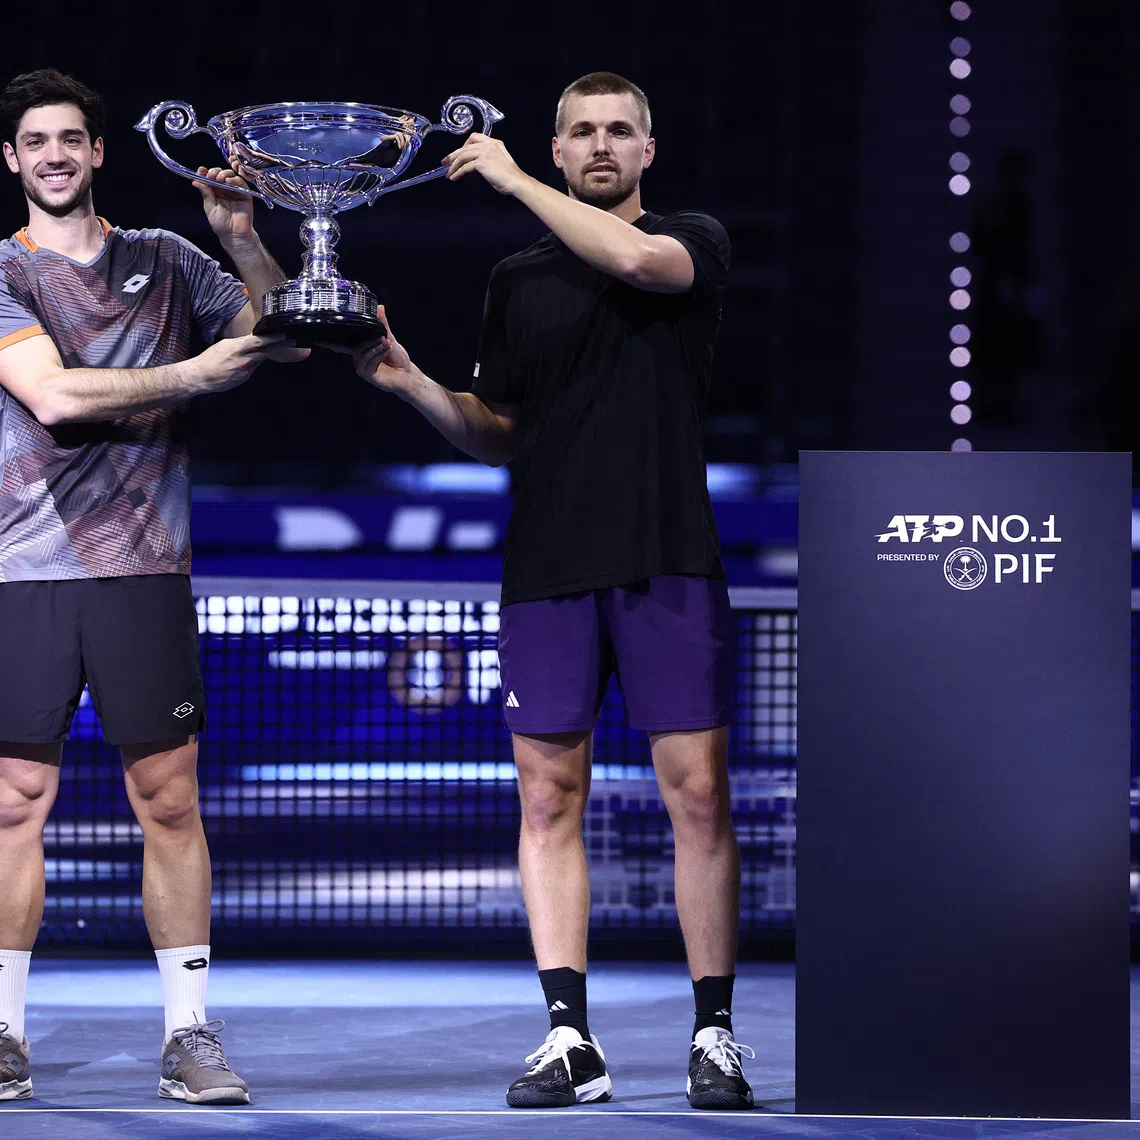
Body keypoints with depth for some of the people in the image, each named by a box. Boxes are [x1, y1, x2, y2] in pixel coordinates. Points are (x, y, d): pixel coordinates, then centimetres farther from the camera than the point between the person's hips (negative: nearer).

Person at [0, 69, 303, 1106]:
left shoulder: (163, 262, 14)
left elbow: (288, 338, 14)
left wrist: (243, 242, -1)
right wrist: (192, 375, -8)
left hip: (144, 566, 2)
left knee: (169, 798, -1)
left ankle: (190, 1034, 3)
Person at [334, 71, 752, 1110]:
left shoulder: (696, 242, 6)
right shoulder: (519, 281, 16)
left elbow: (637, 258, -18)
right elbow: (499, 434, 18)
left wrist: (511, 179, -8)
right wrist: (414, 385, 0)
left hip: (668, 558, -3)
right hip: (549, 566, 3)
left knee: (698, 793, -5)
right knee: (549, 797, -1)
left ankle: (715, 1036, 1)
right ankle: (570, 1037, 2)